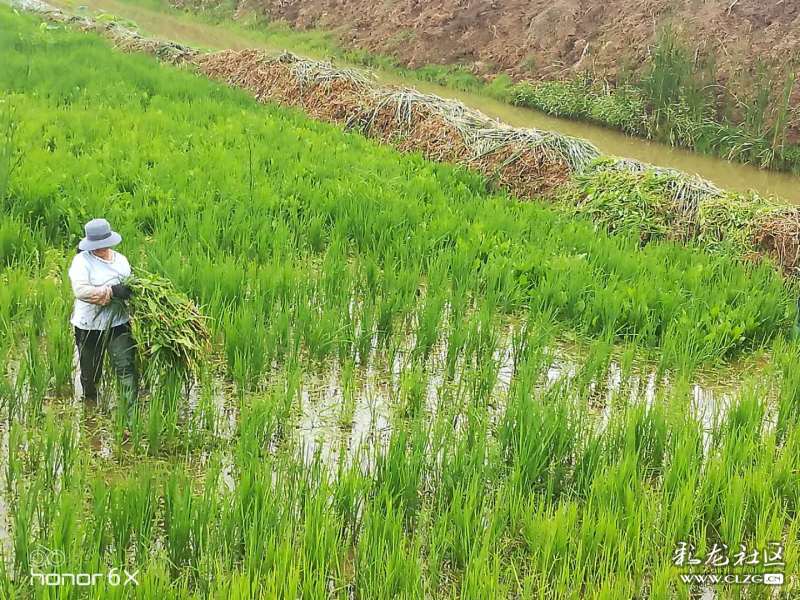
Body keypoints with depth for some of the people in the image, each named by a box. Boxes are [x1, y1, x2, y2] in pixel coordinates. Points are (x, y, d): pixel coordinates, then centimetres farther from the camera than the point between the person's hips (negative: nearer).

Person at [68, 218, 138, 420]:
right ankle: (90, 402, 41)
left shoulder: (120, 259, 9)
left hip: (119, 324, 3)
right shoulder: (82, 261, -10)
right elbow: (81, 290, -25)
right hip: (89, 326, -3)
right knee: (91, 370, 13)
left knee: (126, 367, -7)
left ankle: (133, 412, -7)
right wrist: (112, 291, -30)